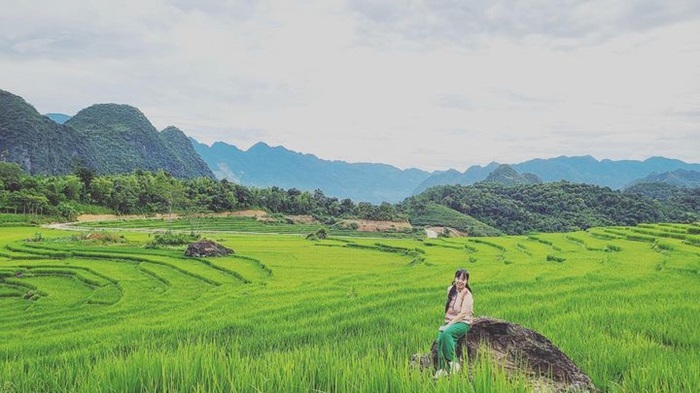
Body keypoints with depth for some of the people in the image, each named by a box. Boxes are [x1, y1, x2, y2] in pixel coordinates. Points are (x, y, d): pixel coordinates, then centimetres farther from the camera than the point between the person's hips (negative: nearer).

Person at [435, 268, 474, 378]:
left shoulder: (467, 294, -9)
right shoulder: (450, 290, 10)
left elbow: (463, 314, -16)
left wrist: (449, 325, -20)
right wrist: (446, 323, 8)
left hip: (463, 323, -5)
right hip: (450, 322, 5)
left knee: (446, 333, -35)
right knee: (440, 339, -24)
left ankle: (453, 362, -26)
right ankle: (442, 369, -29)